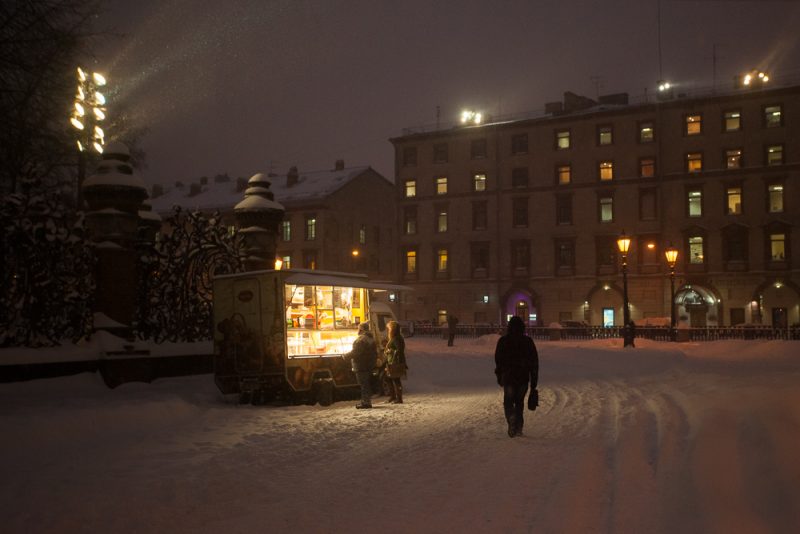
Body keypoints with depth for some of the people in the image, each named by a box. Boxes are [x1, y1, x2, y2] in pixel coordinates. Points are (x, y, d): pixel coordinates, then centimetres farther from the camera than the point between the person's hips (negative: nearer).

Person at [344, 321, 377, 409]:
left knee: (364, 385, -7)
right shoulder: (371, 339, 15)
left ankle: (365, 402, -6)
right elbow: (375, 353, 19)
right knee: (367, 384, 13)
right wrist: (373, 363, 24)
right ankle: (367, 401, 18)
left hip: (361, 366, -9)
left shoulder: (361, 339, -16)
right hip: (369, 366, 9)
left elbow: (355, 352, -19)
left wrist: (346, 356, -6)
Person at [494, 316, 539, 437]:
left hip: (508, 377, -2)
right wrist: (534, 381, 7)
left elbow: (498, 360, 0)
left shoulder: (503, 341, -3)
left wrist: (499, 376, 10)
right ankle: (518, 428, 11)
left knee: (508, 401, 8)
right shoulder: (528, 341, 2)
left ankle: (512, 419, -18)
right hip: (523, 377, 2)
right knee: (519, 402, 15)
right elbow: (535, 362, 3)